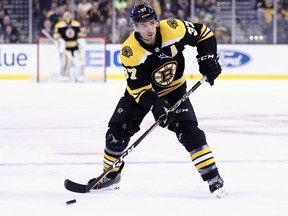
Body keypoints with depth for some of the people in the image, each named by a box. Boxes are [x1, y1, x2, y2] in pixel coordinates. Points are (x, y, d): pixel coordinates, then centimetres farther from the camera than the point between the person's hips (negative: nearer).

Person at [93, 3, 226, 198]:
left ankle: (212, 177, -10)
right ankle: (111, 175, 17)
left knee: (190, 131, -16)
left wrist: (208, 58, -17)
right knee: (117, 131, -5)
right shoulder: (130, 52, -29)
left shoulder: (174, 29, -26)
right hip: (141, 90, 0)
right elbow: (138, 88, -27)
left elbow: (203, 33, -8)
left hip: (174, 89, 0)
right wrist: (155, 104, -41)